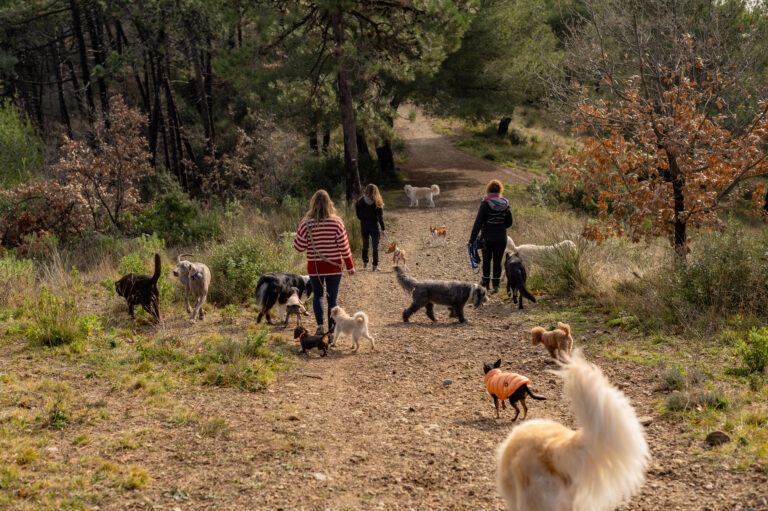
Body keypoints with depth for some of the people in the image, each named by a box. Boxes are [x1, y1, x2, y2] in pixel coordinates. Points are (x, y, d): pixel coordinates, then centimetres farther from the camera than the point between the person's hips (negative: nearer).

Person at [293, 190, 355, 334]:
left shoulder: (306, 223, -10)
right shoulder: (336, 222, -10)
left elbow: (299, 246, -5)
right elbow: (344, 247, -6)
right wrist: (350, 266, 5)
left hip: (314, 267, 1)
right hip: (334, 267, 0)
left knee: (318, 295, 19)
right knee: (332, 298, 10)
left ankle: (319, 325, 1)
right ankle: (332, 330, 11)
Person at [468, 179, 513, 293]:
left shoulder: (485, 204, -14)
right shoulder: (505, 204, -3)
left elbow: (478, 223, -15)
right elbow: (509, 223, 5)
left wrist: (472, 239, -13)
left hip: (488, 238, -2)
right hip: (501, 238, 2)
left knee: (486, 260, 16)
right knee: (497, 261, 11)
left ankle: (486, 282, 25)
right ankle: (496, 284, 10)